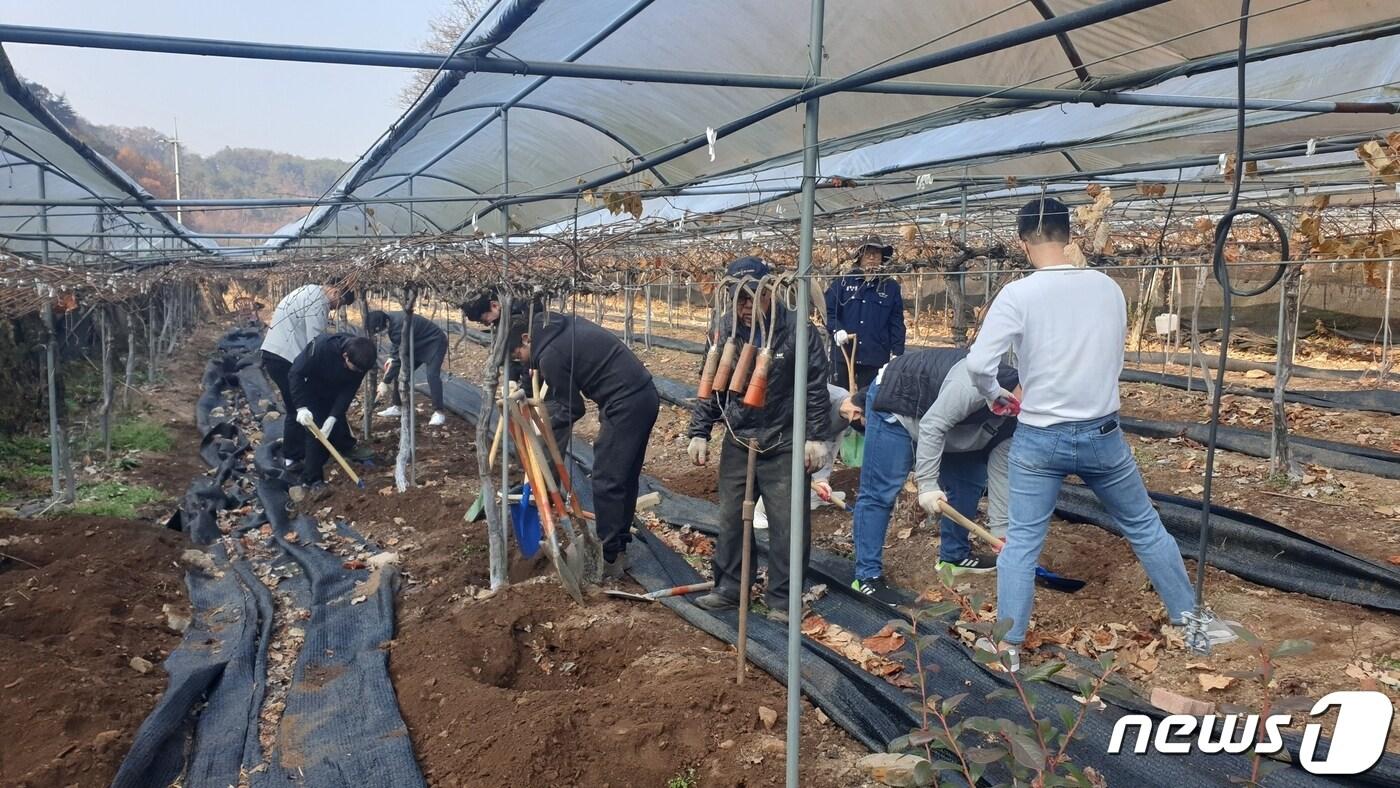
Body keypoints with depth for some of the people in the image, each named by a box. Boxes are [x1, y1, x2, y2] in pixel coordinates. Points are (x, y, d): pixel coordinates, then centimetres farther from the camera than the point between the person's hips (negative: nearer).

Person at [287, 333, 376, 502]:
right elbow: (295, 373, -31)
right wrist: (301, 407, -36)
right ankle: (311, 481, -13)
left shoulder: (359, 360, -26)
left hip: (334, 395, 4)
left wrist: (332, 418, -30)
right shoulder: (321, 346, -40)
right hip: (311, 392, -4)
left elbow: (348, 391, -20)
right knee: (314, 432, -14)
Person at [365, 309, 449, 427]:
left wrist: (385, 383, -26)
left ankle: (439, 412, -19)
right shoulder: (390, 319, -10)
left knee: (432, 375, -25)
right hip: (419, 344, 9)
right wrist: (391, 357, -4)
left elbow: (399, 358, -31)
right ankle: (398, 406, 13)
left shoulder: (400, 326, -36)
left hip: (435, 342, -9)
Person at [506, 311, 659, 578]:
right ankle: (619, 547, 26)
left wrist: (545, 428, 11)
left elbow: (572, 408, -5)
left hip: (625, 404, -10)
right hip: (645, 395, 10)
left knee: (606, 481, -1)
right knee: (626, 478, 16)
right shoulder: (564, 325, 14)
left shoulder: (550, 355, -13)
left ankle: (609, 558, 6)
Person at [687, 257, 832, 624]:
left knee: (788, 524, 0)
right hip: (738, 441, 4)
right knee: (730, 518, 12)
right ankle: (728, 588, 27)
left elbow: (816, 387, -8)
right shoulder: (724, 329, -1)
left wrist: (816, 437, -9)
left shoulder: (796, 330, -13)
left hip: (785, 445, -4)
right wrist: (699, 433, 5)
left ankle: (781, 600, 14)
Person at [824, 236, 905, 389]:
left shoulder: (891, 287, 7)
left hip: (876, 359, 0)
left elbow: (896, 323, 6)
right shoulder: (843, 282, 7)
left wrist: (897, 354, 0)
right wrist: (837, 330, -14)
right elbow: (828, 310, 4)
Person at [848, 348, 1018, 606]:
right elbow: (932, 425, -33)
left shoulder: (1014, 419, -5)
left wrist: (1001, 531, 1)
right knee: (881, 491, -12)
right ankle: (867, 576, -7)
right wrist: (927, 484, -32)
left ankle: (954, 555, 23)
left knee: (971, 478, 7)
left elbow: (1000, 472, 1)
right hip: (896, 403, -9)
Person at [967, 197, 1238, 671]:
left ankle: (1008, 646, 13)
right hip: (1102, 434, 3)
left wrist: (997, 395, 2)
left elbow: (978, 365, -19)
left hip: (1039, 439, -3)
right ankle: (1190, 619, 33)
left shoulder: (1018, 295, -14)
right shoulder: (1108, 288, -1)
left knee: (1022, 540, 8)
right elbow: (1114, 362, 9)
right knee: (1144, 527, 19)